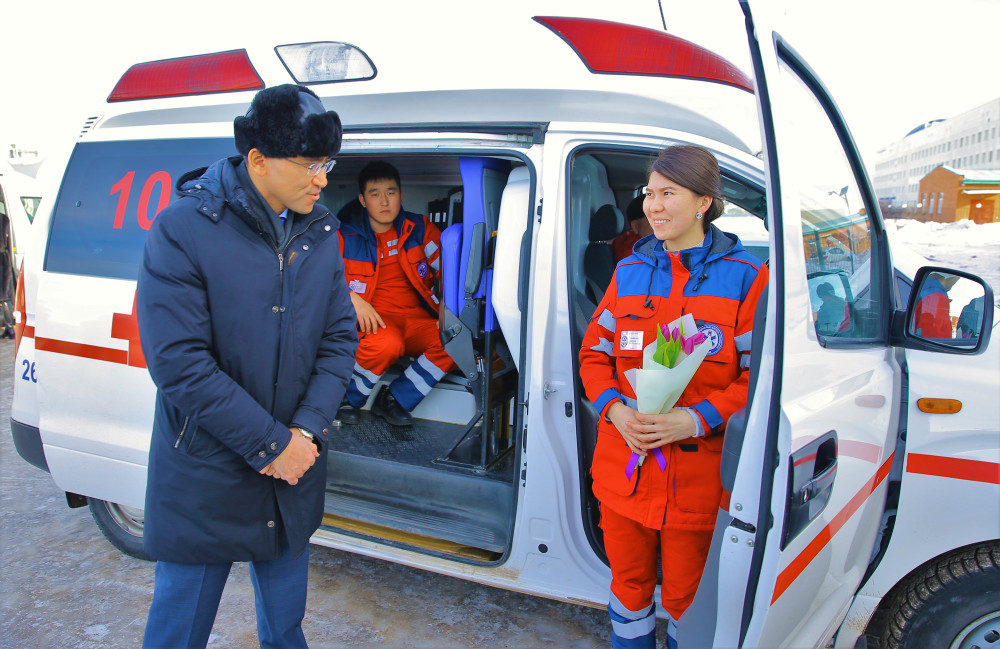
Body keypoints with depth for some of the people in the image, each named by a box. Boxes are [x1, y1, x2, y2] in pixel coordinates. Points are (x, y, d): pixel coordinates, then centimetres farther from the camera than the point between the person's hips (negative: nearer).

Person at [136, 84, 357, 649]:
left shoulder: (319, 231, 2)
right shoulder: (184, 229, -15)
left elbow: (340, 338, 2)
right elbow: (179, 363, -20)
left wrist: (306, 433, -11)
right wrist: (272, 444, -18)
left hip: (293, 473, 5)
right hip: (205, 476, -4)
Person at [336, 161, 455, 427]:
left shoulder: (420, 229, 10)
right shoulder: (346, 238, 6)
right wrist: (352, 298, -21)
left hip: (416, 320, 3)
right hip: (371, 321, -3)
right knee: (388, 343, -39)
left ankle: (393, 399, -10)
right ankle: (348, 397, -7)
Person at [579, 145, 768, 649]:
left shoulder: (744, 277, -5)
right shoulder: (629, 273, 6)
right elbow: (594, 353, 10)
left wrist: (698, 419, -20)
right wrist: (614, 409, -8)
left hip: (698, 477, -3)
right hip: (623, 469, 3)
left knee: (687, 598, 13)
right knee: (628, 582, 19)